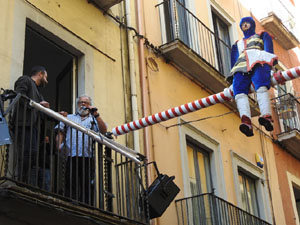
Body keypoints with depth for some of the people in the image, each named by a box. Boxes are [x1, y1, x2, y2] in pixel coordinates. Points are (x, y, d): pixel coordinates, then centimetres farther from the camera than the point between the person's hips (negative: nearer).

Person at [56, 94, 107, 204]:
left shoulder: (94, 119, 22)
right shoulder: (69, 117, 25)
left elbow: (103, 131, 4)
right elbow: (60, 132, 15)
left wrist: (96, 114, -2)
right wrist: (59, 146, -2)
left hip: (87, 158, 0)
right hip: (71, 157, 0)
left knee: (87, 186, -3)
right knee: (71, 186, -7)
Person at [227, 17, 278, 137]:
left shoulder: (262, 35, 34)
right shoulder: (237, 44, 43)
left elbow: (268, 48, 14)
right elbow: (234, 60, 29)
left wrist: (270, 60, -8)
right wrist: (231, 75, 11)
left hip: (258, 61, -2)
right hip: (241, 66, 3)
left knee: (261, 86, -36)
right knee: (238, 89, -31)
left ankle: (267, 116, -57)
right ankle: (246, 121, -53)